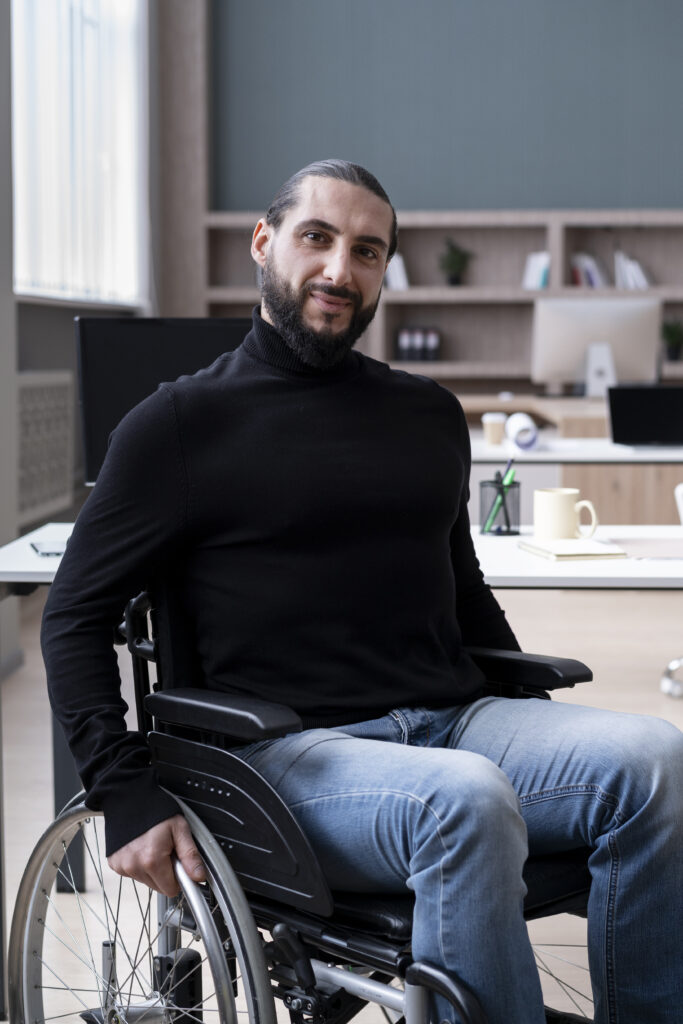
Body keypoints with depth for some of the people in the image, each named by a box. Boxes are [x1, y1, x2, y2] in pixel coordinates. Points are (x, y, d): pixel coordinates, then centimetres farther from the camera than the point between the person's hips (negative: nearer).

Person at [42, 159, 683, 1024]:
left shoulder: (430, 415, 18)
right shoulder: (182, 423, 3)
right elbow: (75, 616, 3)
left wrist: (546, 735, 17)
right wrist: (129, 797, -10)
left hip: (456, 721, 5)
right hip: (297, 750, -5)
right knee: (465, 800, -37)